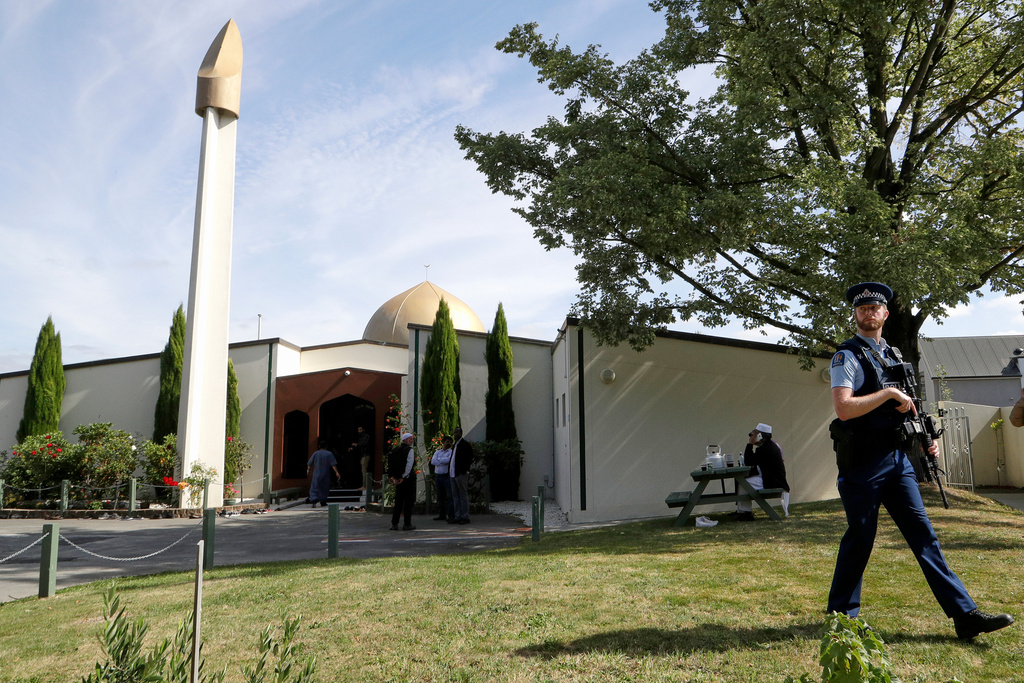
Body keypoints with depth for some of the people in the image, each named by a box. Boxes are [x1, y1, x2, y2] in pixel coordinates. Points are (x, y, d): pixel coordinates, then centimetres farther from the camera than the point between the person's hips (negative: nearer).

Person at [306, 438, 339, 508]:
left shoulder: (315, 453, 1)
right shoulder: (329, 454, -5)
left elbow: (309, 464, 6)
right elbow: (333, 464, -11)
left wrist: (308, 470, 22)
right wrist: (336, 472, -9)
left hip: (316, 474, 0)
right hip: (325, 475, 0)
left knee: (314, 488, 2)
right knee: (324, 489, 11)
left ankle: (314, 500, -17)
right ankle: (323, 503, 15)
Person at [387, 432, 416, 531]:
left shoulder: (396, 450, 10)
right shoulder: (409, 450, -9)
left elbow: (391, 465, 8)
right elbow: (409, 464, -16)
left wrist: (393, 477, 7)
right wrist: (404, 477, -11)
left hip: (398, 479, 6)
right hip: (408, 478, -6)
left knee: (398, 501, 11)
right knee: (409, 501, 0)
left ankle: (394, 524, 11)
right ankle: (407, 524, 1)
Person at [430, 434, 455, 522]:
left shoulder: (451, 452, 4)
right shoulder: (437, 452, 17)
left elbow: (449, 460, -15)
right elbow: (432, 462, 2)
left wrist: (438, 460, -3)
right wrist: (443, 462, -8)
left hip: (447, 476, -5)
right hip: (438, 476, 5)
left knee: (449, 496, -9)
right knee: (440, 497, 9)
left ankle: (451, 515, -8)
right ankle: (442, 515, 16)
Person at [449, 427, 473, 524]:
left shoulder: (465, 444, -6)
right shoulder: (455, 445, 20)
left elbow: (469, 459, -11)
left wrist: (464, 470, -16)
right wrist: (450, 471, 13)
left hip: (461, 474, -9)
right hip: (453, 474, 9)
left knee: (463, 496, -4)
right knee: (455, 496, 10)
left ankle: (465, 517, -1)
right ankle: (458, 516, 15)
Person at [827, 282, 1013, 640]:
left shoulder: (893, 355, 17)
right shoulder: (848, 355, -7)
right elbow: (844, 408, -20)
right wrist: (889, 393, -17)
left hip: (896, 458, 7)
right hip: (862, 463, -7)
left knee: (923, 534, 6)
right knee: (859, 539, 2)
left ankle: (965, 614, 9)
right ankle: (840, 614, 17)